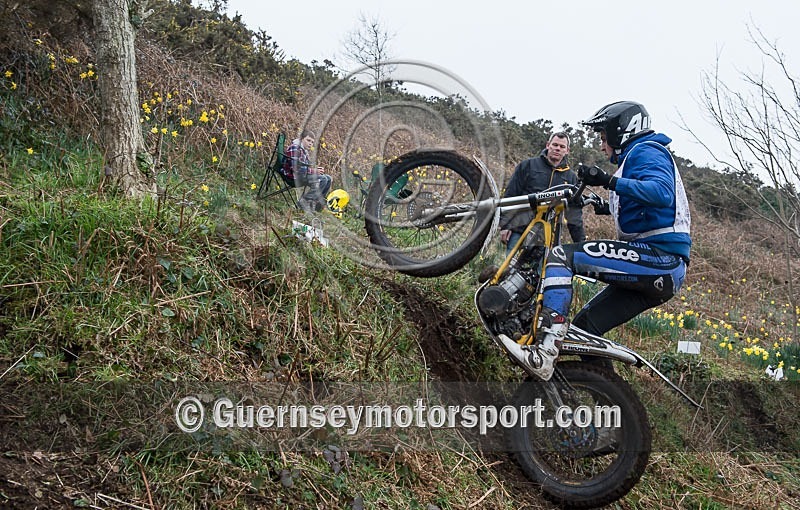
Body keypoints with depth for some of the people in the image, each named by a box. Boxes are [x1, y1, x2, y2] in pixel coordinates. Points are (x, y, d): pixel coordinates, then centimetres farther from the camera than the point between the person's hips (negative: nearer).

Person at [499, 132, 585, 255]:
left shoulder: (571, 177, 15)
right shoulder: (528, 165, 7)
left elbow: (575, 212, 15)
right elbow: (510, 195, 4)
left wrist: (581, 241, 9)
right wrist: (504, 224, -3)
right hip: (519, 231, -2)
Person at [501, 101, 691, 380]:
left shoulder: (645, 151, -2)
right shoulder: (636, 157, 28)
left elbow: (663, 193, -24)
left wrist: (609, 181, -27)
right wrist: (611, 207, 44)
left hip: (658, 256, -10)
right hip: (665, 273, 10)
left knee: (561, 256, -19)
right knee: (584, 325, 12)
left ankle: (544, 353, -31)